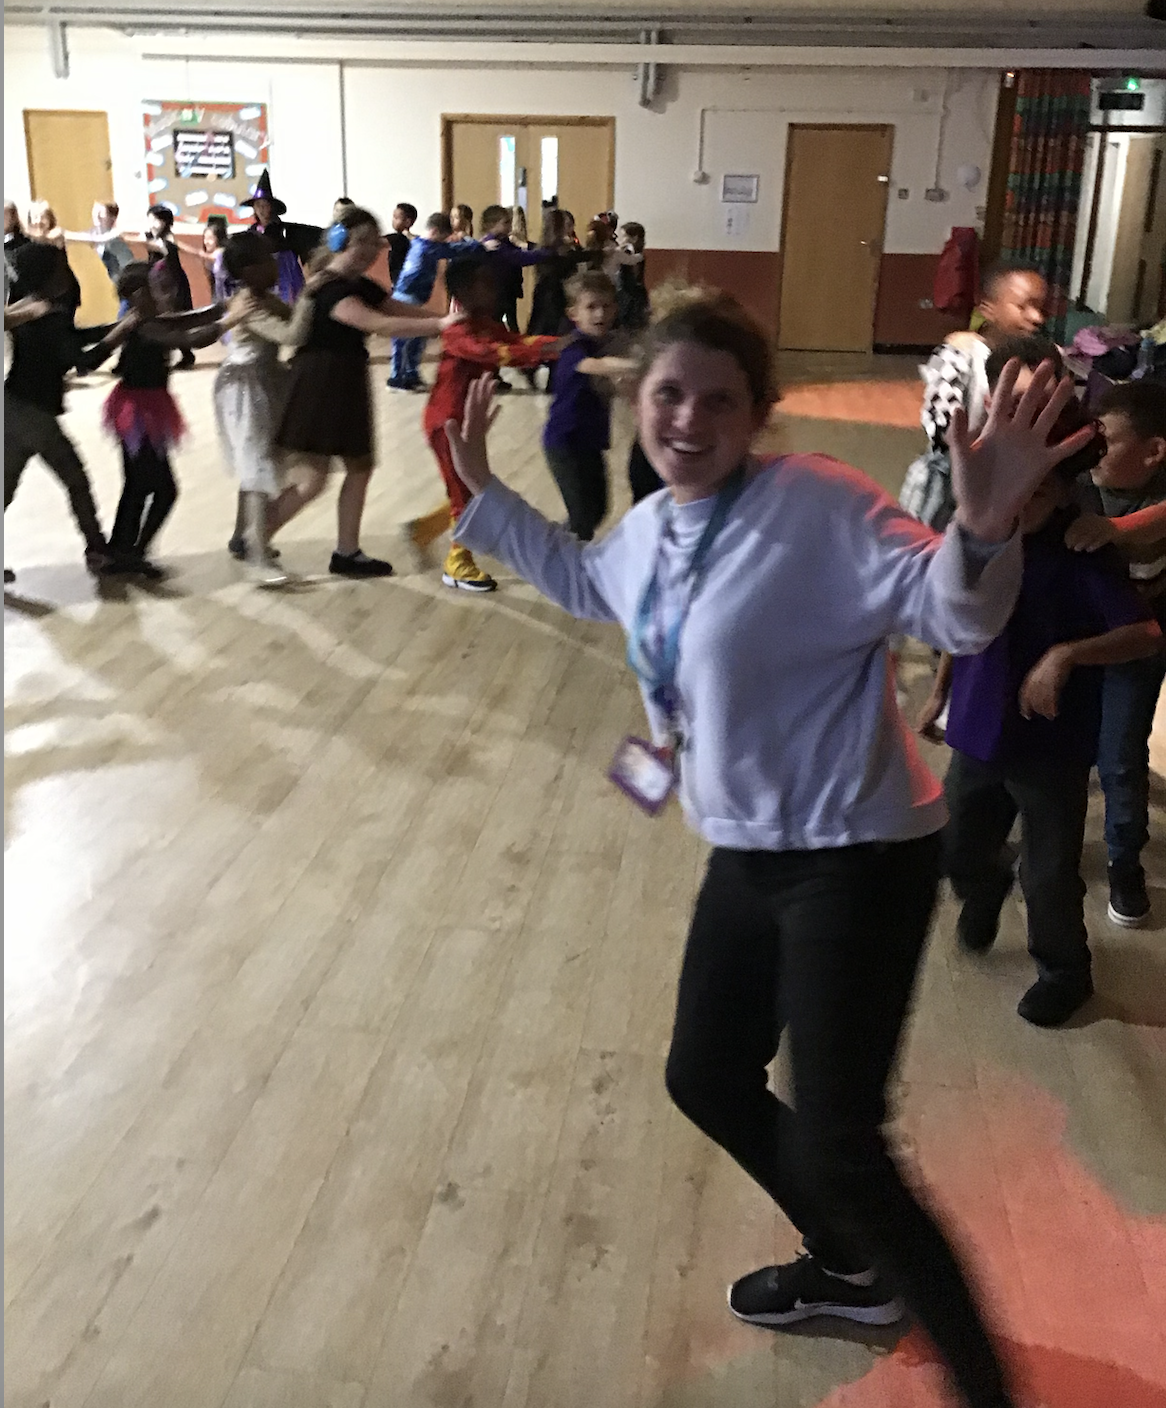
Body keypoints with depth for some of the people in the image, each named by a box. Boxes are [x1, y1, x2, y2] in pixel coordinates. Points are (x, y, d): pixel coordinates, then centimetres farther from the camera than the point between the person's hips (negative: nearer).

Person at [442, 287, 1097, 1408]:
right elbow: (582, 581, 27)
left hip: (858, 859, -9)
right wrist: (481, 493, 24)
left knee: (837, 1150, -11)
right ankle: (849, 1271, 46)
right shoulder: (650, 527, 4)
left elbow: (954, 616, -24)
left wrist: (983, 526, -44)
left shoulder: (817, 505, -20)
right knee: (705, 1079, 21)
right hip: (748, 854, 9)